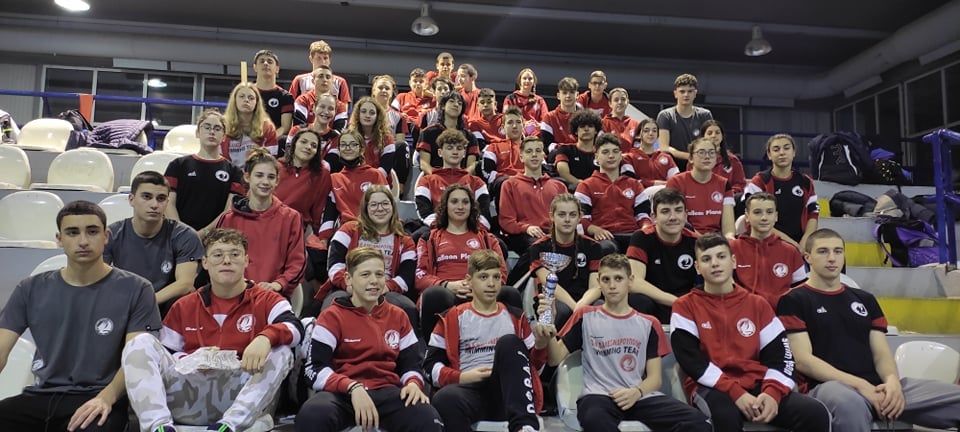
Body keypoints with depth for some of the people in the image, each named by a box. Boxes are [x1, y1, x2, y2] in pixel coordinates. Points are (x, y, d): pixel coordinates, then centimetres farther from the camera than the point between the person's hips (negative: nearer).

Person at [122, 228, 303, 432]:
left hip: (241, 396, -3)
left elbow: (296, 327, -12)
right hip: (188, 397, 3)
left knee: (281, 353, -26)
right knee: (141, 343, -11)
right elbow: (166, 355, 19)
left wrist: (265, 338, -34)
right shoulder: (184, 307, 19)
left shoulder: (266, 301, 7)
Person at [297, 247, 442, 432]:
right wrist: (352, 387, -21)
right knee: (311, 416, -36)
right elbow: (315, 368, -5)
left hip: (386, 391, 2)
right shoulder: (332, 317, 3)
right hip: (343, 393, -1)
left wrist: (413, 383, -6)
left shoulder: (398, 316, 15)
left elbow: (411, 363, 18)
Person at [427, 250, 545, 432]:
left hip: (509, 392, 2)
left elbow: (533, 363, 16)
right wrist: (461, 377, -7)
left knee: (509, 342, -27)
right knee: (445, 399, -38)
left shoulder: (515, 317, 19)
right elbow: (431, 364, 9)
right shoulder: (452, 318, 13)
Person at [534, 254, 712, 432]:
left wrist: (637, 392, -9)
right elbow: (556, 359, 7)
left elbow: (655, 378, 13)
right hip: (598, 397, -4)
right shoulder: (585, 317, 12)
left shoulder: (649, 324, 18)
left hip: (641, 397, 4)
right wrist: (548, 338, -15)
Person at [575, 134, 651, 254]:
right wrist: (595, 229, -16)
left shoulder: (634, 184, 27)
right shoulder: (586, 186, 17)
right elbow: (580, 217, 5)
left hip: (632, 235, 3)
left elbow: (643, 214, 20)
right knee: (607, 248, -42)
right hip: (604, 237, -3)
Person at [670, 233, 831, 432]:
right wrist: (736, 392, -17)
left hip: (757, 386, 4)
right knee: (726, 415, -39)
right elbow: (691, 360, -7)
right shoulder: (685, 306, 3)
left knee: (816, 414, -20)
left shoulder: (757, 304, 14)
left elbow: (780, 355, 8)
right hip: (712, 388, -4)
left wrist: (772, 392, -12)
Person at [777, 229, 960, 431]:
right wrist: (860, 384, -16)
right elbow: (803, 360, -7)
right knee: (849, 403, -41)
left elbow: (881, 354, 15)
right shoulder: (794, 300, 2)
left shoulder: (865, 299, 21)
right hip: (830, 386, -4)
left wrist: (892, 380, -8)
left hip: (878, 387, 4)